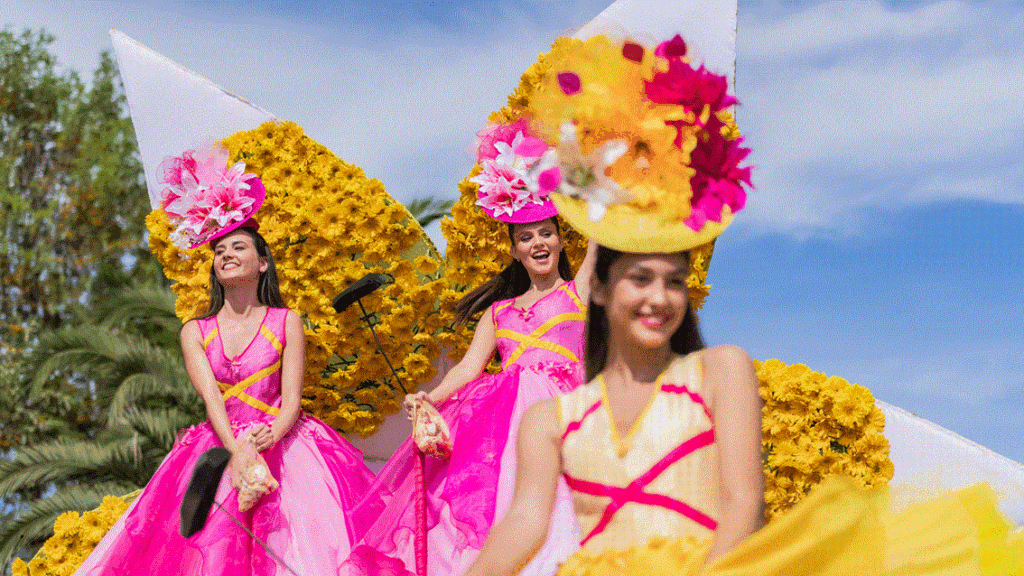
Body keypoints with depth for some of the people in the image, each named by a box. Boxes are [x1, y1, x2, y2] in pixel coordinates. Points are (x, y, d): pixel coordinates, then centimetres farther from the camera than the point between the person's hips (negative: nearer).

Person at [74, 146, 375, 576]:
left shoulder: (286, 322, 7)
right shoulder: (195, 332, 11)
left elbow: (292, 401, -2)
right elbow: (211, 398, -4)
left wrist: (268, 438, -25)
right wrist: (238, 451, -24)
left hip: (279, 441, -1)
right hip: (219, 446, 2)